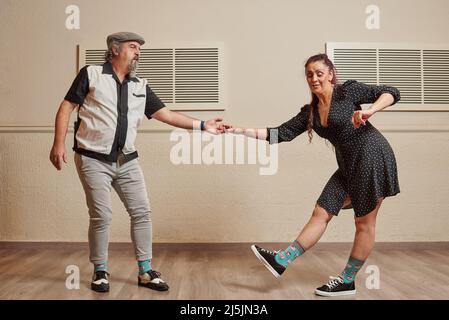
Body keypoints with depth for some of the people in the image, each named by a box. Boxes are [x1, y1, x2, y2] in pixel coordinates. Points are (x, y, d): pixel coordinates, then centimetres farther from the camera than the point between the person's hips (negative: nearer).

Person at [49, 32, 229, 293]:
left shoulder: (140, 86, 10)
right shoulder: (91, 74, -1)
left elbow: (166, 114, 5)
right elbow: (66, 108, -3)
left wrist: (202, 125, -2)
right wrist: (59, 144, -13)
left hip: (127, 161, 5)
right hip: (94, 160, -4)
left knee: (142, 212, 2)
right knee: (102, 215, -4)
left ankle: (146, 272, 14)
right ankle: (100, 272, 16)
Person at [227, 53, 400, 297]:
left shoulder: (348, 91, -7)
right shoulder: (310, 112, 9)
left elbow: (391, 93, -8)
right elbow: (282, 133, 5)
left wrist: (369, 111, -27)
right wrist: (244, 131, -3)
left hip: (372, 157, -6)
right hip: (348, 166, 7)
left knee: (364, 222, 3)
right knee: (321, 213, 3)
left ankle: (347, 281, 12)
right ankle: (281, 260, 4)